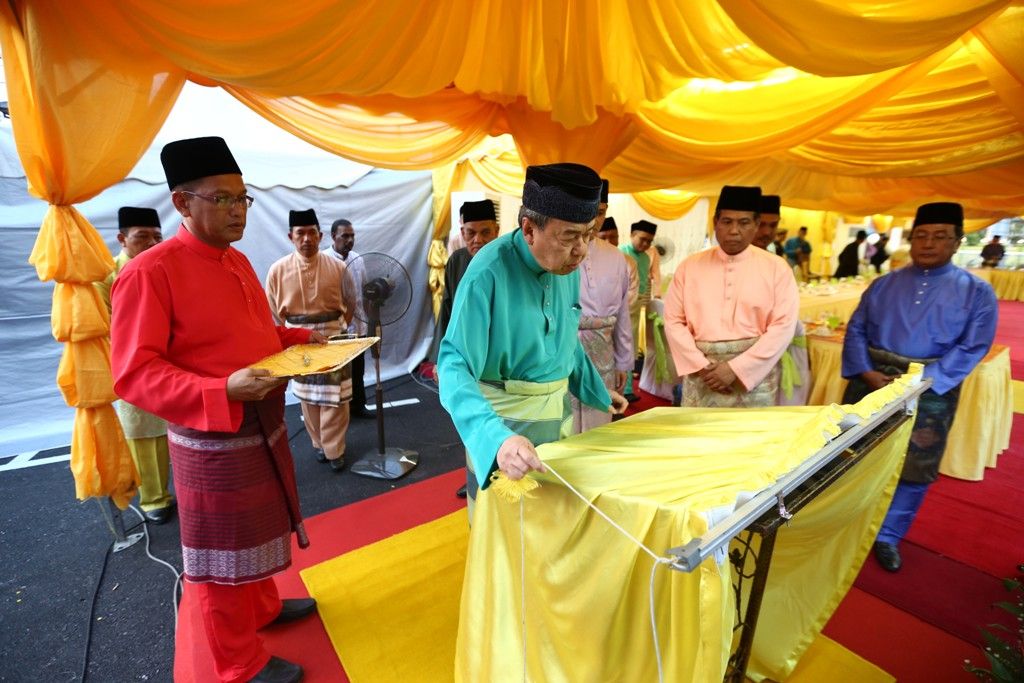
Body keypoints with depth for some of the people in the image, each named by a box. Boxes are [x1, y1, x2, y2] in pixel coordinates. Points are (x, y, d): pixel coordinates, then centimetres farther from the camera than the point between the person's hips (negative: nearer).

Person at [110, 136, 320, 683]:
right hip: (213, 440, -8)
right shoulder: (149, 272, -18)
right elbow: (133, 374, -20)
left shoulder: (238, 261, 7)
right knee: (221, 553, 11)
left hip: (265, 427, 8)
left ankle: (263, 606, 49)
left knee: (259, 531, 25)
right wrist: (223, 391, -33)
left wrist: (303, 340, 2)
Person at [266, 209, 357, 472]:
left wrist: (340, 328, 0)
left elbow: (350, 303, 7)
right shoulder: (278, 270, -7)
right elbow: (272, 311, 2)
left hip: (333, 339, -1)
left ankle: (335, 449, 19)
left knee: (335, 398, 3)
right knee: (308, 398, 14)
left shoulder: (337, 267, -6)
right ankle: (319, 443, 33)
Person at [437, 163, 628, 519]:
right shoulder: (489, 272, -25)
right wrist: (495, 437, -46)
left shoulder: (569, 267, -2)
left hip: (558, 413, 7)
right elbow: (454, 366, -31)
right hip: (502, 419, -6)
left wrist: (597, 391, 21)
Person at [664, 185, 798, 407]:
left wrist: (736, 368, -14)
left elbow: (783, 326, -6)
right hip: (701, 372, 1)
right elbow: (673, 321, 0)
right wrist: (701, 365, -10)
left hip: (755, 371, -1)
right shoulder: (690, 266, 3)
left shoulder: (776, 268, 0)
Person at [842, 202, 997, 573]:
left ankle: (888, 536, 28)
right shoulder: (884, 284, 5)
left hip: (930, 391, -1)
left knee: (913, 470, 8)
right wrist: (866, 371, -12)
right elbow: (856, 330, 3)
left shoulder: (977, 292, 1)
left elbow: (972, 348, -6)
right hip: (870, 382, 1)